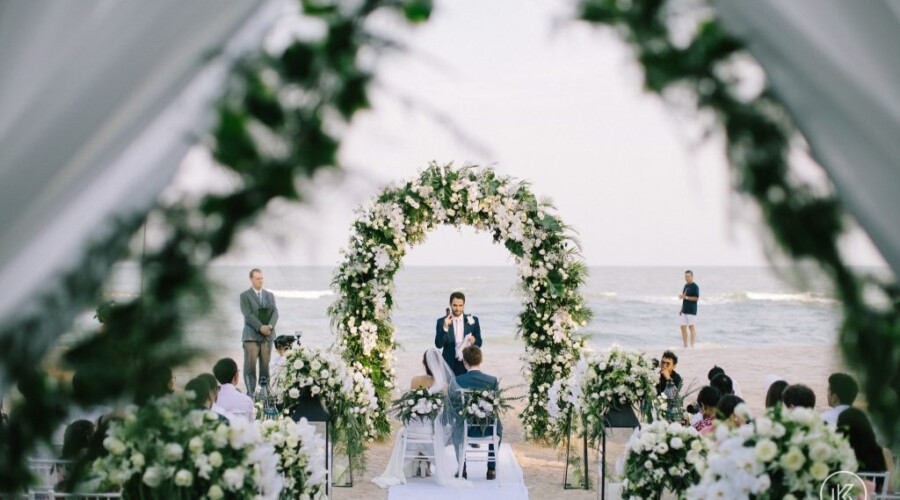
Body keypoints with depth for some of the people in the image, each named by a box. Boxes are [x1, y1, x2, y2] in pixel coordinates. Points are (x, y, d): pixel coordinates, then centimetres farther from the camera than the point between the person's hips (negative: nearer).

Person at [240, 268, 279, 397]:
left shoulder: (270, 295, 16)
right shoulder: (245, 295, 2)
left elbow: (275, 312, 5)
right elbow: (248, 315, -9)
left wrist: (270, 326, -14)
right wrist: (260, 327, -19)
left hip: (267, 335, 4)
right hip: (251, 335, -4)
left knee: (265, 365, 3)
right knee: (250, 365, -6)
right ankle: (251, 392, -6)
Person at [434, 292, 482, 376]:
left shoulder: (473, 320, 5)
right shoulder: (442, 321, 0)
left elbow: (479, 343, 10)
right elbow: (438, 345, -8)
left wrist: (473, 341, -14)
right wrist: (445, 327, -21)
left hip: (467, 365, 1)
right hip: (449, 366, -1)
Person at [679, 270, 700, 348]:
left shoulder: (695, 286, -9)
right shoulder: (685, 286, 16)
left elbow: (696, 298, -16)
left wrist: (685, 297, -20)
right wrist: (681, 309, 20)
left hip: (691, 310, -8)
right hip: (685, 310, 8)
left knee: (691, 327, -4)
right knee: (683, 327, 5)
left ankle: (692, 345, -1)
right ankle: (685, 345, 10)